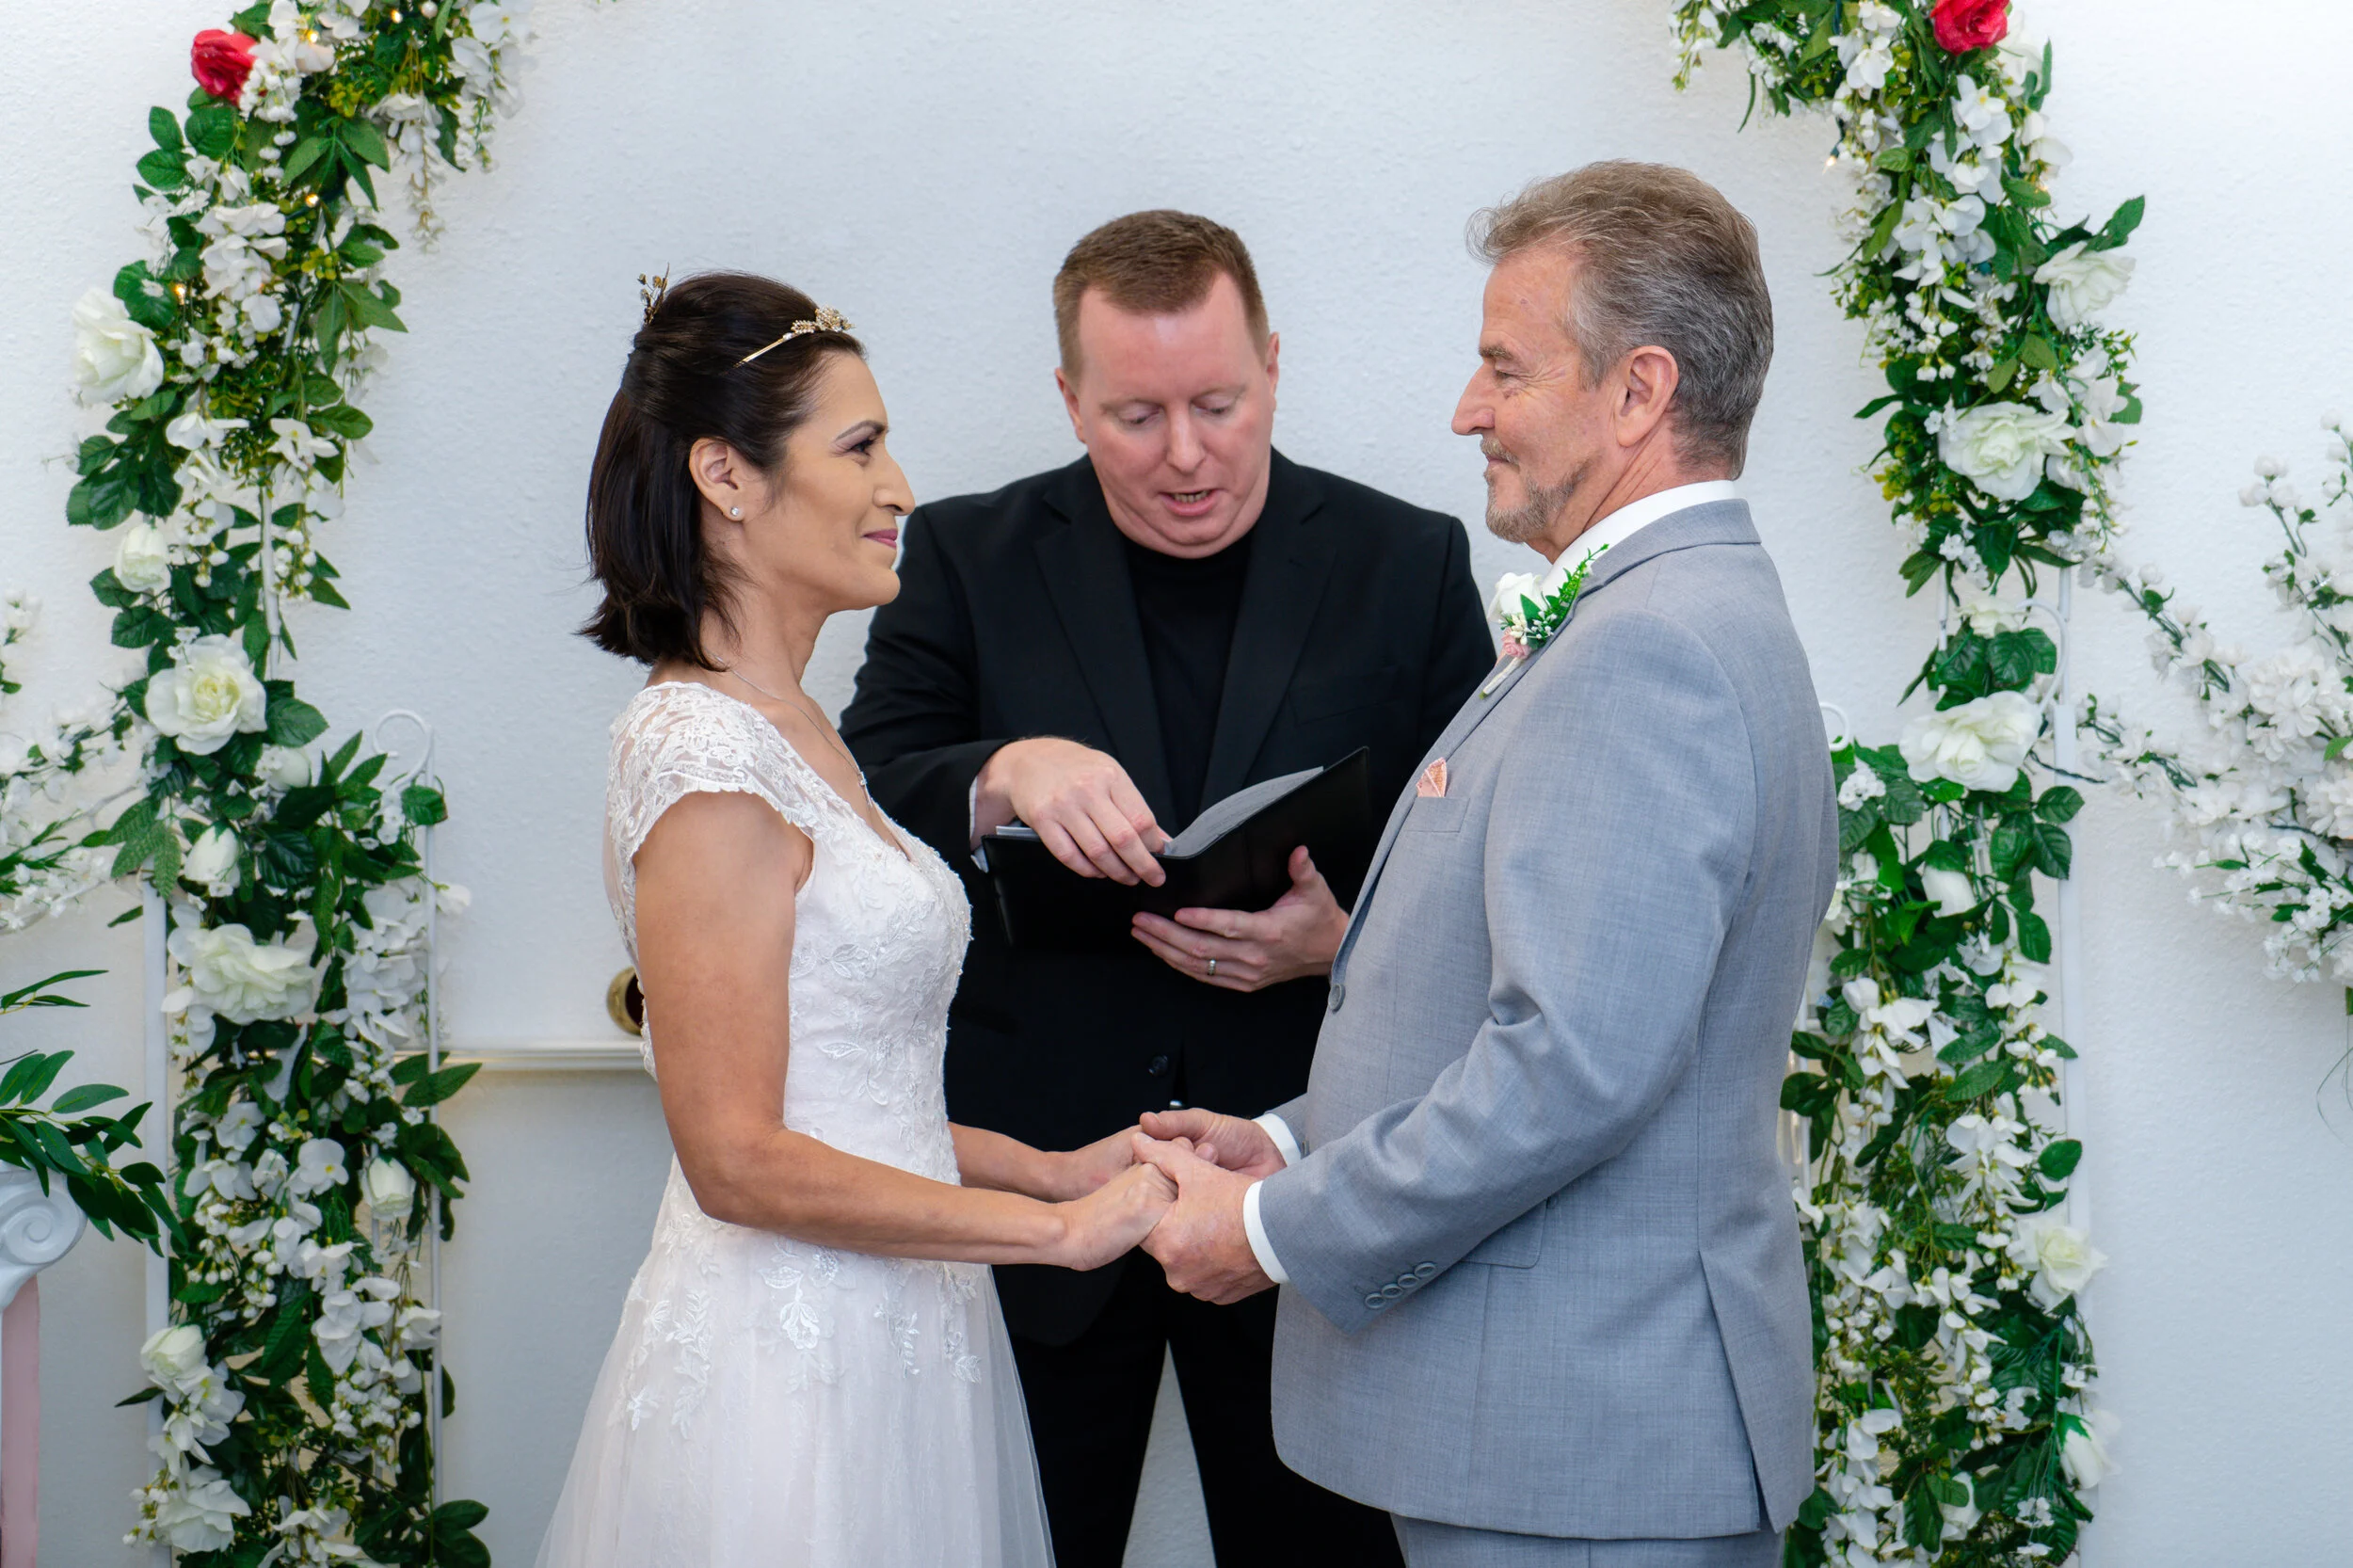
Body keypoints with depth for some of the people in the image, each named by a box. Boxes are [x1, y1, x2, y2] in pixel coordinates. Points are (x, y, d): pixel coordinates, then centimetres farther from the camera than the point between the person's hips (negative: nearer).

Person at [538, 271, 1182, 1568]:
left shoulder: (791, 732, 12)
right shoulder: (706, 760, -17)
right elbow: (741, 1157, -20)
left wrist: (1049, 1168, 6)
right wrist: (1061, 1226, -16)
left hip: (884, 1348, 9)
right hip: (793, 1372, -9)